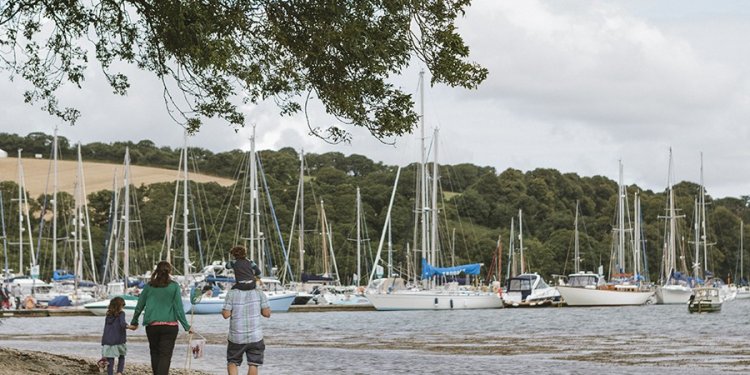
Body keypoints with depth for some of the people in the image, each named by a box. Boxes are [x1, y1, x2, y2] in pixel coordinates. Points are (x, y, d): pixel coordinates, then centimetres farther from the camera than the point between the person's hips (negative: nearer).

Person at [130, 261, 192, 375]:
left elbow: (139, 306, 9)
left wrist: (134, 322, 23)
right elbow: (179, 308, -4)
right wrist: (186, 326, 3)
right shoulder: (174, 286, -3)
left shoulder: (149, 286, 4)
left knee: (155, 353, 16)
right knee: (165, 355, -4)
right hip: (170, 326, -2)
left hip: (152, 326, 2)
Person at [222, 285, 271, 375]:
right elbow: (267, 313, -6)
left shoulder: (232, 293, -9)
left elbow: (226, 314, -11)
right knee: (253, 364, 8)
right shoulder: (259, 293, -6)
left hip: (236, 337, 0)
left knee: (232, 362, 15)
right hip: (255, 336, 0)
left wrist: (223, 310, 10)